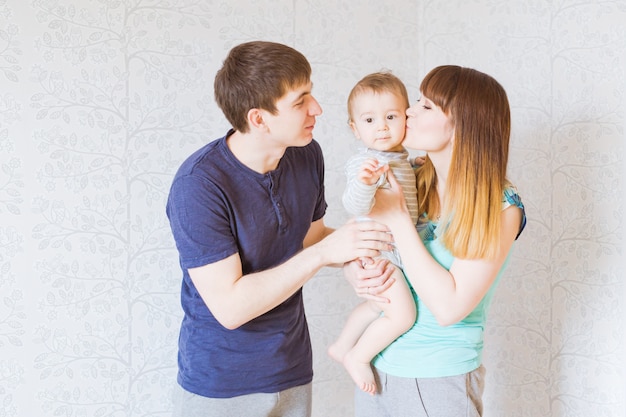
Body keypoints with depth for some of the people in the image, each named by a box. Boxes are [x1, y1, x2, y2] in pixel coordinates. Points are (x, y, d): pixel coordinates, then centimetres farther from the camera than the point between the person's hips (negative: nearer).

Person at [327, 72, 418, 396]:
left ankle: (342, 346, 43)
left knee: (378, 304, 25)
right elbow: (355, 207, -37)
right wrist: (364, 182, -54)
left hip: (397, 246, 10)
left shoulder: (403, 159, 6)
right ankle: (357, 357, 7)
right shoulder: (365, 162, -23)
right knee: (402, 313, -13)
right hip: (377, 249, -10)